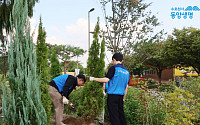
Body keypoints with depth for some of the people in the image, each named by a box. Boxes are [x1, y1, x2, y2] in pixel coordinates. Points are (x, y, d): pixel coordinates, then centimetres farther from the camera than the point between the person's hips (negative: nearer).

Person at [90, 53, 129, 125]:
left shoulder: (114, 68, -7)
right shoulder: (126, 71, 14)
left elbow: (106, 80, -16)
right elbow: (126, 87, 16)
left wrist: (93, 79, -6)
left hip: (113, 95, -7)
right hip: (121, 96, 7)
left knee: (114, 116, -3)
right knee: (121, 114, 15)